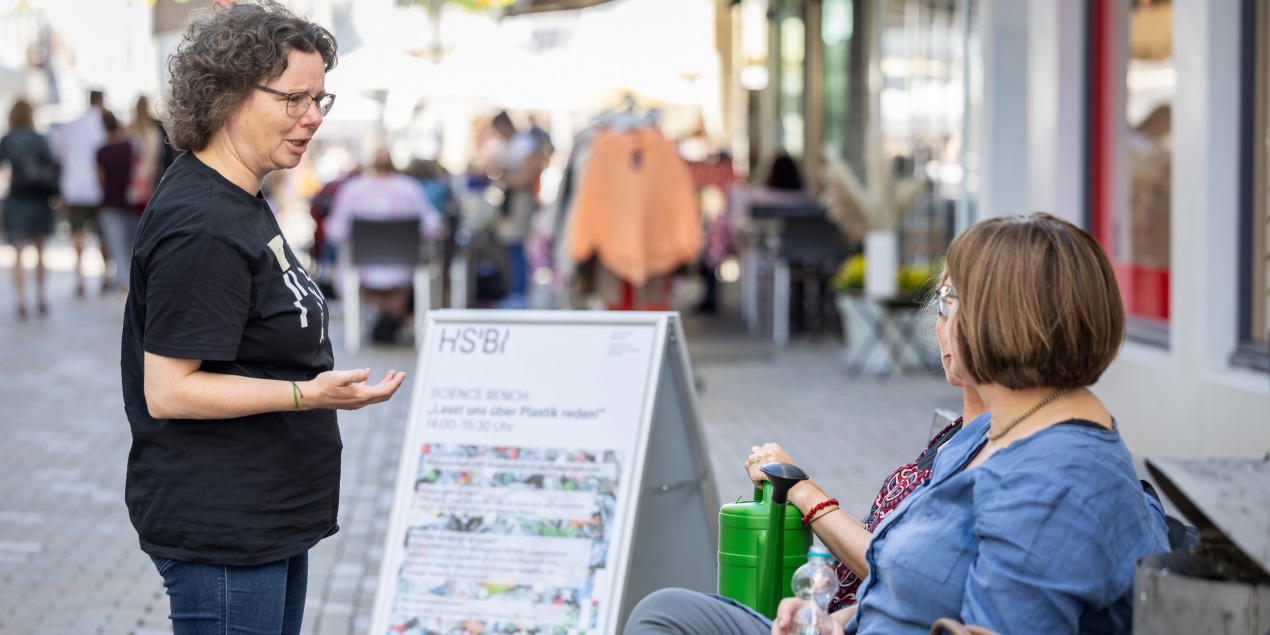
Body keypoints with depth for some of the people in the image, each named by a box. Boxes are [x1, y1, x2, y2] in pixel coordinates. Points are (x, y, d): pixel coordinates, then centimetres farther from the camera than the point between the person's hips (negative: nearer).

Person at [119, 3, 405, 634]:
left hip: (271, 521, 10)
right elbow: (168, 390, -23)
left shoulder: (240, 201, 12)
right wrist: (308, 395, -27)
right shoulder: (201, 227, -20)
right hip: (218, 531, -10)